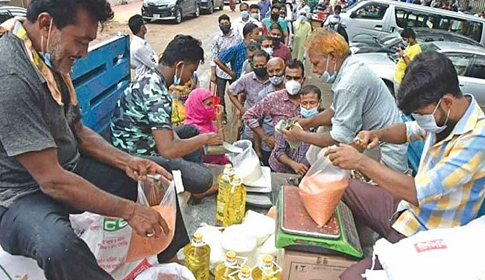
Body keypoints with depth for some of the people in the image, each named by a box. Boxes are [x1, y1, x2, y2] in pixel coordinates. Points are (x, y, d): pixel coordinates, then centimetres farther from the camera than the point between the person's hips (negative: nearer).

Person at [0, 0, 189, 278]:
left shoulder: (53, 58, 0)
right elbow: (51, 180, -28)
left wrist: (126, 161, -6)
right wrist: (128, 210, -23)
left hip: (69, 169, 9)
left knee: (157, 173, 8)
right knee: (59, 248, -40)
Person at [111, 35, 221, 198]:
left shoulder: (150, 77, 2)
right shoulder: (156, 93, -29)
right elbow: (167, 150, -34)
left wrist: (175, 138, -4)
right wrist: (205, 139, -20)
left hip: (144, 140, 10)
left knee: (192, 131, 20)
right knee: (203, 178, -18)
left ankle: (196, 188, 21)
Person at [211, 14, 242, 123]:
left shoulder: (237, 37, -2)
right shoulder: (217, 39, -3)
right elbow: (214, 57, -2)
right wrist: (212, 74, -4)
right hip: (221, 72, 0)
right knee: (220, 95, 7)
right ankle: (222, 115, 23)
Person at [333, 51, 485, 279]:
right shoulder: (442, 114, -5)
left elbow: (418, 192, -33)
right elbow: (409, 130, 17)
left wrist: (361, 162, -28)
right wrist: (378, 134, -5)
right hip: (406, 207, 9)